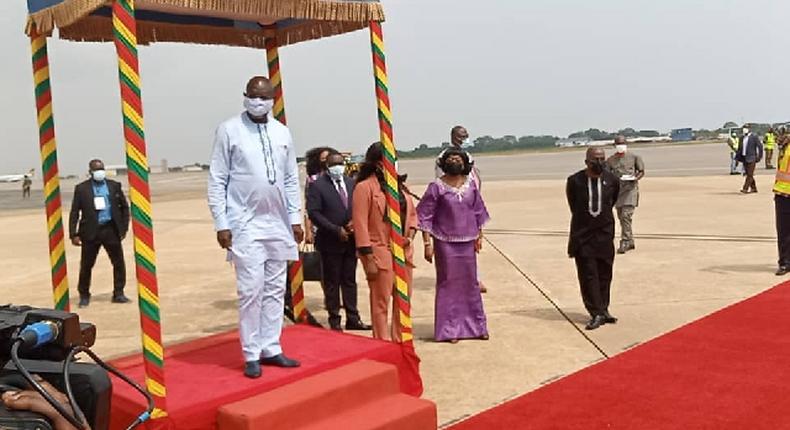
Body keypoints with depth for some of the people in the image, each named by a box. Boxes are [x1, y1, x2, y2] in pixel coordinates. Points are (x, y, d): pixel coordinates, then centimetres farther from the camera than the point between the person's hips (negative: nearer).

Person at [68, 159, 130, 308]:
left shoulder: (114, 186, 7)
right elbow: (74, 212, 0)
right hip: (91, 231, -2)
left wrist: (124, 227, 4)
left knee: (119, 262, 3)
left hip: (111, 230, 2)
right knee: (86, 265, 5)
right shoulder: (81, 188, 1)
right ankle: (84, 295, 21)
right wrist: (74, 234, -7)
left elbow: (124, 206, 11)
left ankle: (118, 293, 15)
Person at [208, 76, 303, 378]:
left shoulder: (282, 132, 10)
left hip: (278, 224, 5)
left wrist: (296, 218, 8)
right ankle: (252, 354, 6)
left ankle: (271, 348, 18)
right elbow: (217, 181, -4)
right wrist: (221, 224, -9)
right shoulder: (229, 130, -3)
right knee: (251, 290, -5)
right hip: (245, 225, -5)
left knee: (275, 289, 9)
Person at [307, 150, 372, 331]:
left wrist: (355, 222, -8)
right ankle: (334, 320, 14)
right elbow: (313, 213, -14)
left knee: (350, 281, 12)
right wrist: (336, 230, -17)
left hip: (350, 240, 5)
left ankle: (352, 318, 20)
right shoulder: (317, 185, -8)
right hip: (330, 242, -5)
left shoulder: (351, 183, 9)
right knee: (331, 283, 4)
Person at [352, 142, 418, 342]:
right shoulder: (365, 187, -8)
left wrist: (410, 234, 2)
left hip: (403, 252, 7)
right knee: (381, 303, -1)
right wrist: (368, 257, -16)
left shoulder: (397, 185, 14)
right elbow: (360, 224, -12)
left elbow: (412, 212, 21)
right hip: (380, 252, -7)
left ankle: (400, 341, 26)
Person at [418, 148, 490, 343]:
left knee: (470, 282, 10)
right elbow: (425, 216, -7)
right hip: (445, 242, -4)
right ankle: (449, 329, 12)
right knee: (448, 283, 2)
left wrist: (479, 235, 11)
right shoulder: (436, 187, -8)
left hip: (467, 241, 4)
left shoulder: (471, 184, 4)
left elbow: (478, 211, 14)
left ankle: (475, 325, 23)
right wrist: (427, 243, -11)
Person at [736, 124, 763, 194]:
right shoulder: (742, 137, 12)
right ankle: (753, 188, 20)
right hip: (744, 158, 7)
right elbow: (739, 148, 14)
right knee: (748, 174, 11)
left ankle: (745, 189, -15)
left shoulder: (754, 137, -5)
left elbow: (760, 146, -5)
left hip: (751, 158, -7)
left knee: (750, 174, -9)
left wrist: (759, 156, -8)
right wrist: (738, 158, 9)